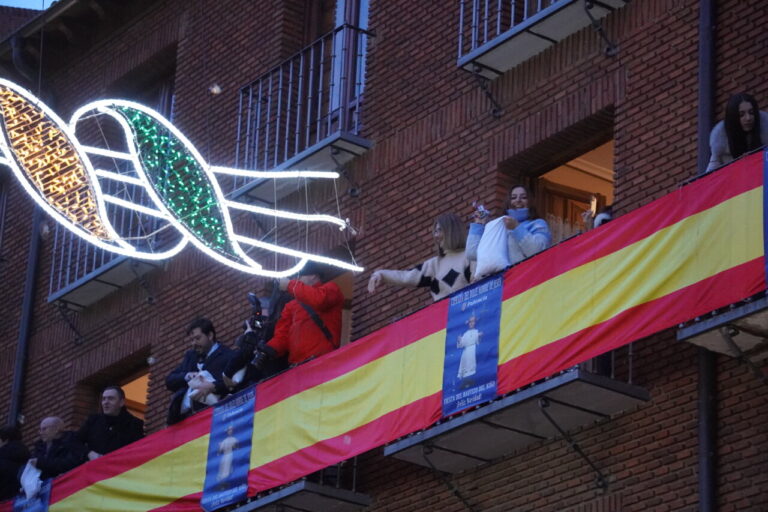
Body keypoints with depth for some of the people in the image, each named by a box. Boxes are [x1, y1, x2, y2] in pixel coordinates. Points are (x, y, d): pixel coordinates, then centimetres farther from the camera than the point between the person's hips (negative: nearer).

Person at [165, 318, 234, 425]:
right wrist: (186, 377, -3)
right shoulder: (190, 355, 26)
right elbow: (169, 381, 19)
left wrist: (212, 387, -29)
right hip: (183, 416, 6)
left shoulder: (226, 355, 4)